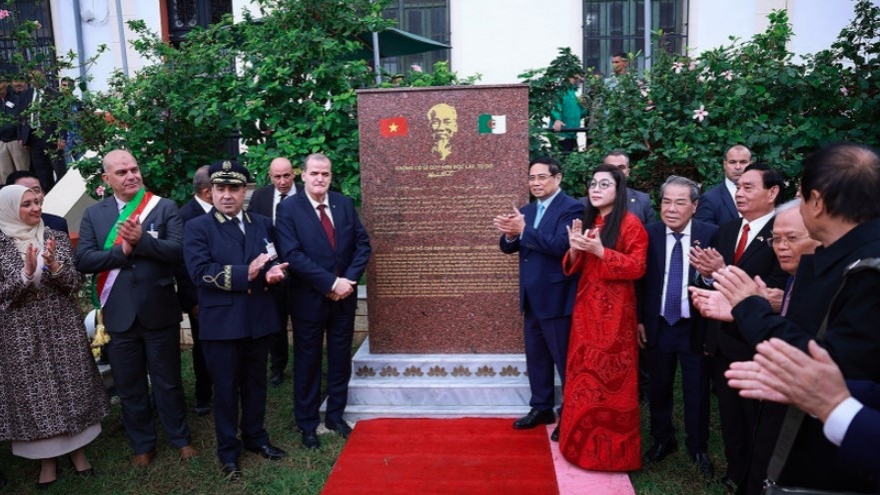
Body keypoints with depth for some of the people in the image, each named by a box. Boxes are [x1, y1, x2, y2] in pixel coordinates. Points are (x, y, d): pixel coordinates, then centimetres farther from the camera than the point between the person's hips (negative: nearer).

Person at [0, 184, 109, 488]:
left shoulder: (56, 238, 0)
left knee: (72, 387, 8)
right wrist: (27, 272, -22)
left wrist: (53, 265, -21)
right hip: (25, 334, -1)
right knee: (35, 393, 7)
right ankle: (47, 458, 22)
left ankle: (78, 449, 24)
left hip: (64, 327, 1)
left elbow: (75, 283, -3)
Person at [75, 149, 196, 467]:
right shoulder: (93, 214, 4)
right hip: (118, 315, 2)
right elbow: (83, 260, -5)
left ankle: (179, 438, 32)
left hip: (159, 311, -2)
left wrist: (141, 240, -26)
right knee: (129, 386, 15)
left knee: (168, 381, 13)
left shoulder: (164, 207, -3)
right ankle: (142, 444, 34)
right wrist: (122, 251, -18)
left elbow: (178, 251, -14)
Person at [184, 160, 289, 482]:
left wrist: (274, 271, -12)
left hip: (259, 319, 4)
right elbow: (200, 272, -17)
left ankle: (256, 437, 36)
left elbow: (275, 260, 12)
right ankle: (228, 451, 25)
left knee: (256, 383, 18)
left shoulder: (263, 224, 9)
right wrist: (245, 274, -24)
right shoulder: (197, 227, -5)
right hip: (222, 322, -4)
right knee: (226, 388, 9)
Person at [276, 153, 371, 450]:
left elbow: (362, 244, 2)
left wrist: (350, 280, -12)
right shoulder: (288, 209, -9)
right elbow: (293, 255, -18)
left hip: (344, 297, 4)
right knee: (307, 363, 10)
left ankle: (335, 416, 32)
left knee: (340, 360, 14)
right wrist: (331, 283, -21)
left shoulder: (345, 204, 4)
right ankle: (307, 424, 26)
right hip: (309, 299, -4)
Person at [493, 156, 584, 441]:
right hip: (531, 297, 8)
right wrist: (511, 234, -17)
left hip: (556, 297, -8)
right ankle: (541, 408, 32)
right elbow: (508, 247, 5)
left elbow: (560, 246, -25)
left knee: (564, 358, 4)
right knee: (536, 356, 17)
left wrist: (523, 230, -25)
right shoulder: (526, 211, 12)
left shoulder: (571, 208, -12)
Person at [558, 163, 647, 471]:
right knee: (584, 375, 9)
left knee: (612, 377, -1)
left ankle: (614, 449, 13)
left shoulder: (630, 223, -6)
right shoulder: (587, 223, 14)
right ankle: (584, 443, 23)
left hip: (614, 311, -6)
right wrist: (574, 250, -6)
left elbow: (637, 267, -13)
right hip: (586, 309, 6)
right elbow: (573, 269, 15)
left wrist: (601, 251, -21)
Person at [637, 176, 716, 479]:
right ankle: (662, 440, 38)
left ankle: (698, 449, 32)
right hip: (658, 325, 2)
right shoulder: (649, 233, -4)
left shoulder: (711, 234, -10)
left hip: (695, 327, -2)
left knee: (697, 392, 11)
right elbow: (640, 279, 0)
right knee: (659, 388, 17)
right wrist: (639, 320, 1)